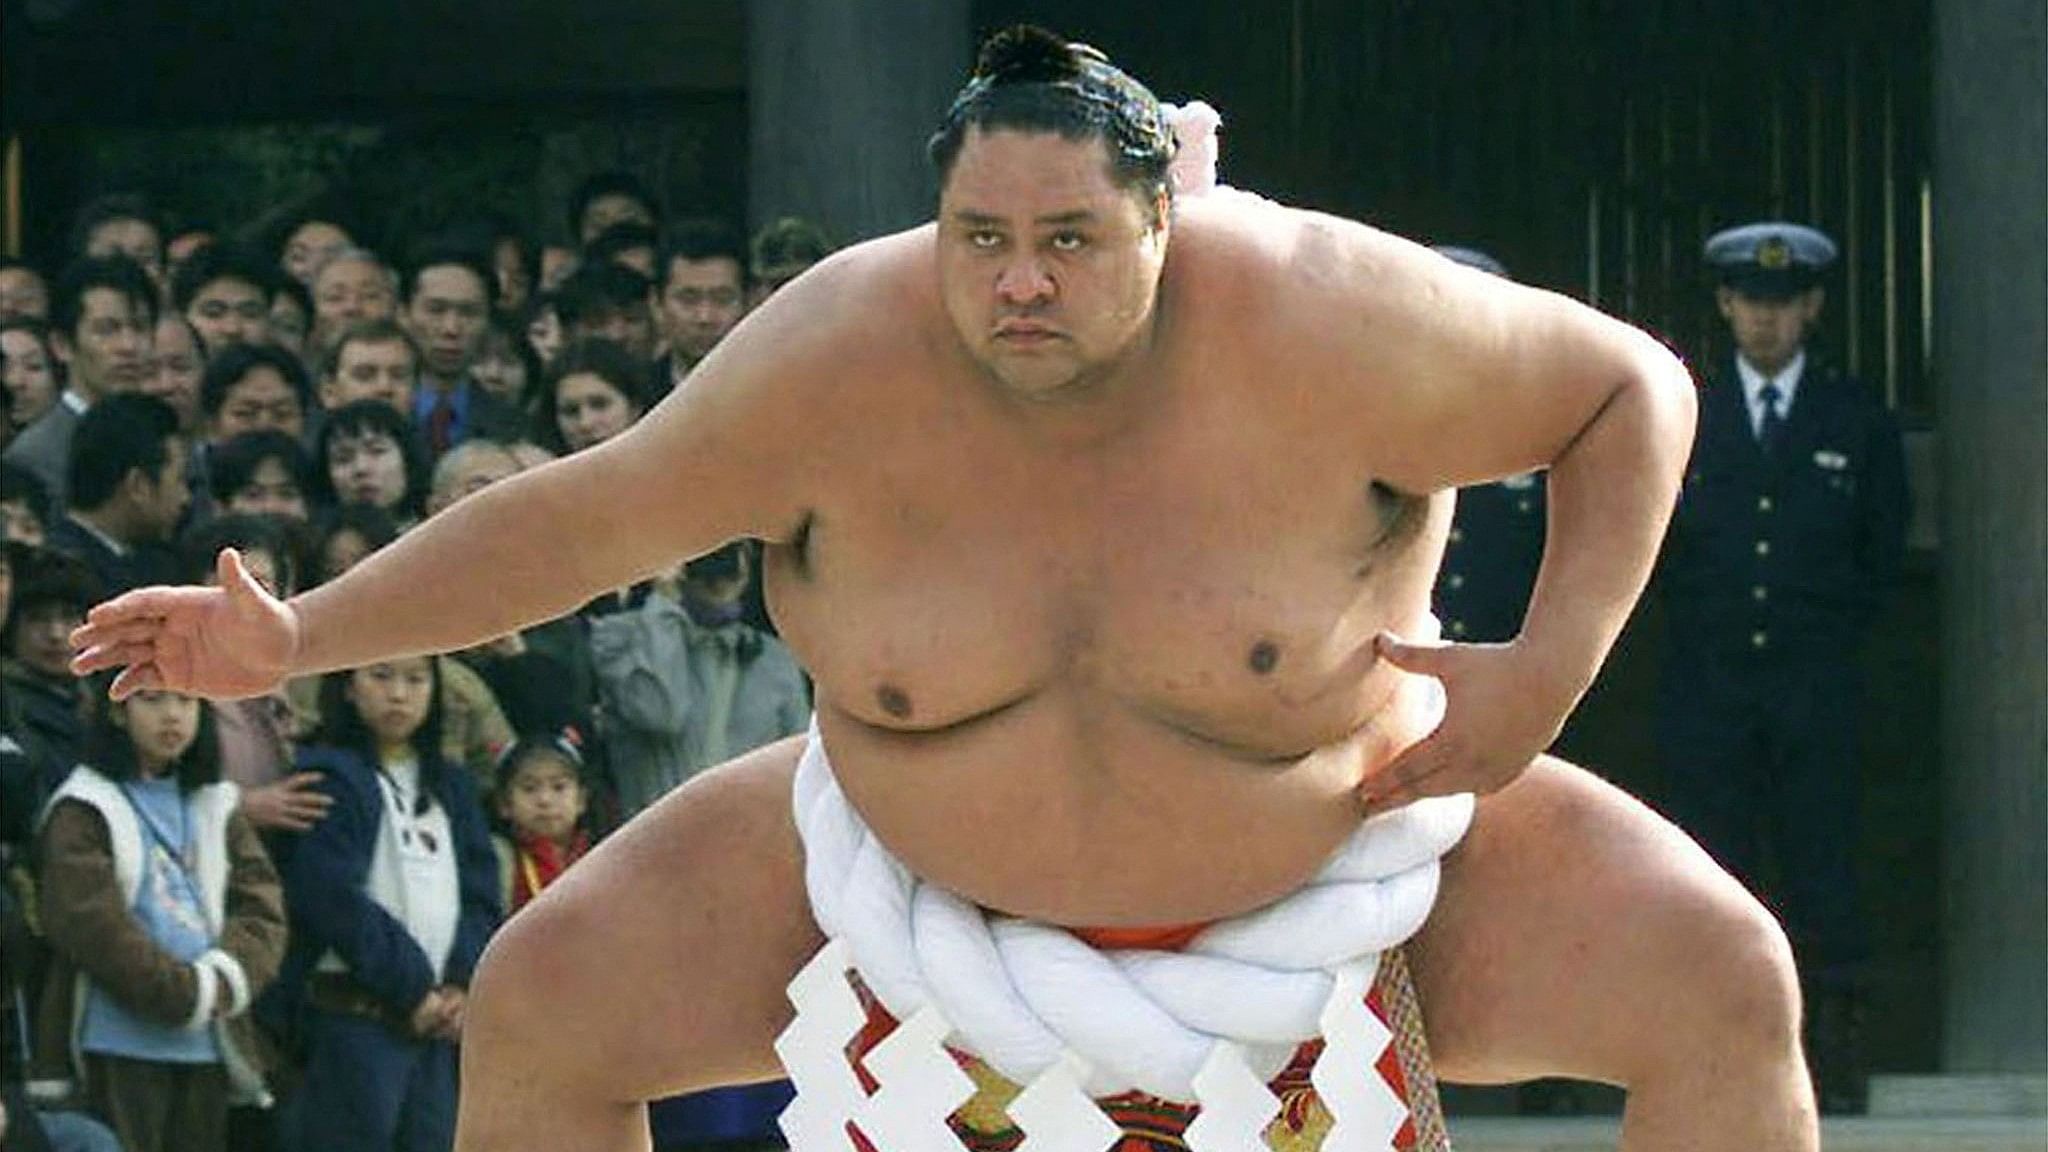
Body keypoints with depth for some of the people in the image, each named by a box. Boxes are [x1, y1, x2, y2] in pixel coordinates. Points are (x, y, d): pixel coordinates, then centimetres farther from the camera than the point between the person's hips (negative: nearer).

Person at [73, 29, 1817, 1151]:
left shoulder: (1323, 328, -31)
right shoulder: (839, 363, -25)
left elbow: (1635, 391, -16)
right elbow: (589, 514, -9)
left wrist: (1549, 669, -27)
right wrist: (297, 638, -11)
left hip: (1331, 854, -2)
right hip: (951, 862, 2)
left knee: (1723, 987, -20)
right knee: (546, 999, -10)